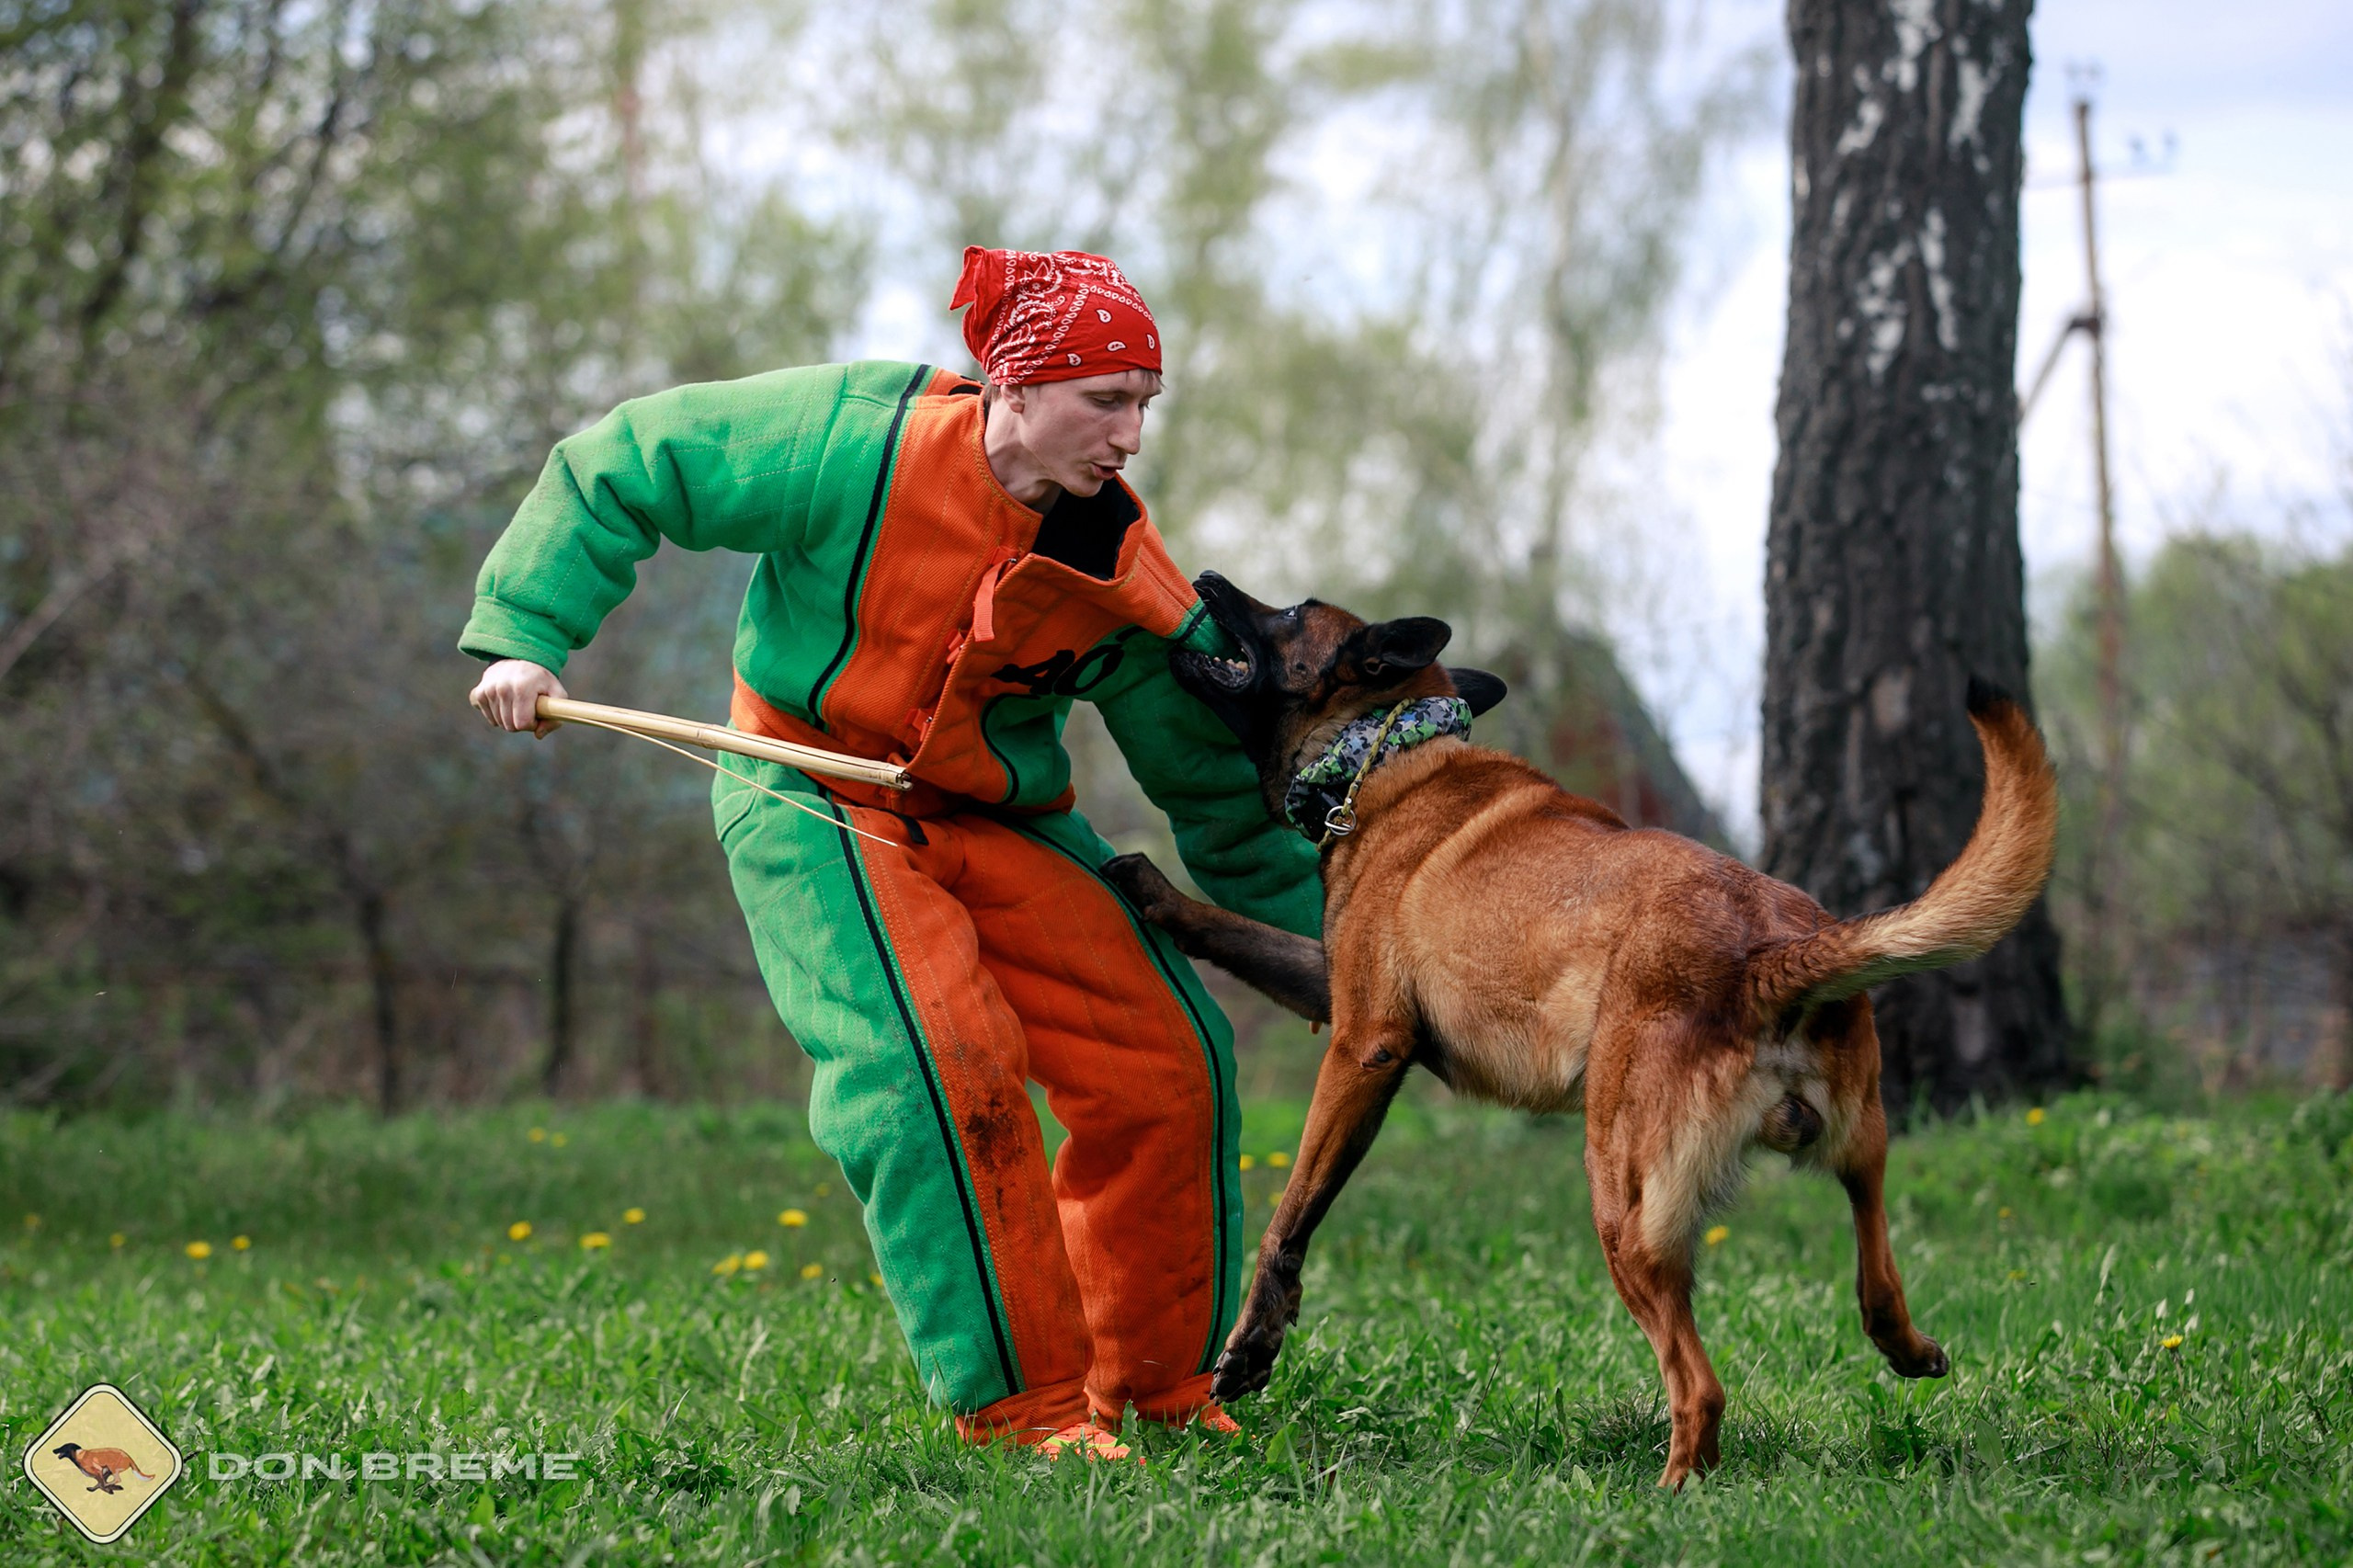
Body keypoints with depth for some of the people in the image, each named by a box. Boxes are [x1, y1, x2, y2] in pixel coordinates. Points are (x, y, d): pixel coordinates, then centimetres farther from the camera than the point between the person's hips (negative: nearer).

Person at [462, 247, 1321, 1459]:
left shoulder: (1122, 580, -8)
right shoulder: (860, 444, -20)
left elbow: (1216, 781, 1)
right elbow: (618, 470, -11)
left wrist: (1341, 915, -7)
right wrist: (527, 633, -16)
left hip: (1003, 816, 5)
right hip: (821, 800, -5)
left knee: (1164, 1060, -5)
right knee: (937, 1067, -25)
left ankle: (1153, 1378, 13)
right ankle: (1014, 1400, -12)